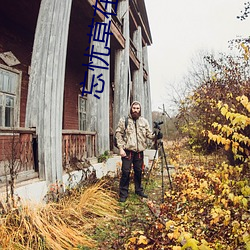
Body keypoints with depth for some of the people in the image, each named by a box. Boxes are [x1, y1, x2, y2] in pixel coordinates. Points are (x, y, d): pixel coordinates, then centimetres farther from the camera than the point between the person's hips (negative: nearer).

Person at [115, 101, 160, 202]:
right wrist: (121, 148, -10)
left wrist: (155, 136, -17)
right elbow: (118, 134, -3)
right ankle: (123, 194, 11)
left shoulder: (144, 121, 9)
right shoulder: (124, 120, -1)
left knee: (139, 171, 15)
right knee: (126, 172, -1)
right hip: (128, 151, -3)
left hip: (139, 151, 4)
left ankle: (139, 190, 32)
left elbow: (149, 134, 5)